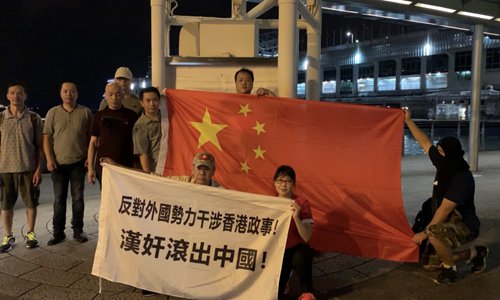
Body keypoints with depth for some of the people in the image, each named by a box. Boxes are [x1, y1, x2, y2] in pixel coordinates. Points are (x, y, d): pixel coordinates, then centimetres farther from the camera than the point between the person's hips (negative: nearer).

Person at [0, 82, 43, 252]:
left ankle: (30, 233, 24)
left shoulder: (34, 119, 0)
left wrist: (38, 169, -4)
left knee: (31, 203, 6)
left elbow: (39, 146, 2)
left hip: (29, 168, -1)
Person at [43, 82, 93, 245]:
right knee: (59, 199, 9)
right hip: (58, 163, 1)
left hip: (78, 163, -1)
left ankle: (78, 230, 18)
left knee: (78, 198, 7)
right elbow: (47, 137, 2)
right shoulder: (53, 113, 2)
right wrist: (49, 159, -7)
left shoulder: (85, 112, 0)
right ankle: (58, 232, 19)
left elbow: (91, 137, 3)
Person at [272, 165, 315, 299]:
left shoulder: (302, 203, -15)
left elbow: (306, 237, -23)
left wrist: (296, 217, -35)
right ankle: (284, 275, 23)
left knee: (301, 257, -38)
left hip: (296, 249, -2)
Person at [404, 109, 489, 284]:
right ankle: (474, 253, 23)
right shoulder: (445, 166, -3)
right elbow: (425, 143, 6)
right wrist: (408, 121, 9)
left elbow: (444, 210, -28)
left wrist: (425, 232, -26)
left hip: (463, 226, -9)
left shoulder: (462, 179, -27)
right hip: (449, 222, 9)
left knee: (434, 234, -40)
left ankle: (450, 269, -12)